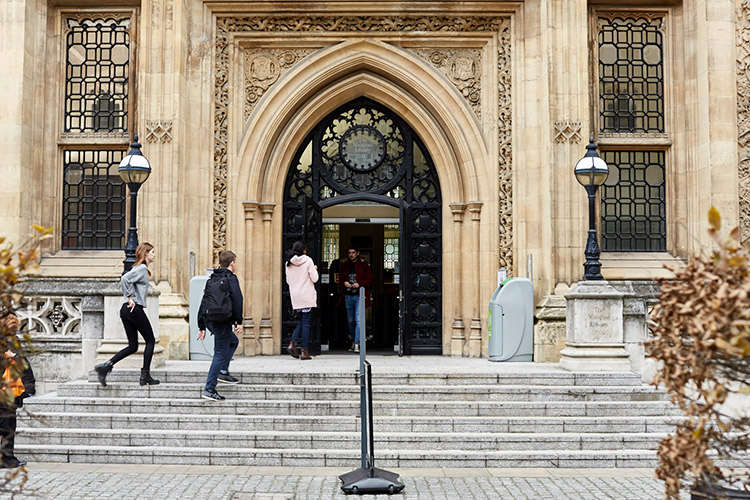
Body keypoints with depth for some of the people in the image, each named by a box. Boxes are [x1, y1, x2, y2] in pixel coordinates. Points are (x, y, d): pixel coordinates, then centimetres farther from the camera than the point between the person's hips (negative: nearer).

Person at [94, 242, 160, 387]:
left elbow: (126, 281, 24)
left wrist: (129, 298, 13)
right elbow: (124, 279, -22)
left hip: (125, 310, 9)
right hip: (135, 309, -9)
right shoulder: (142, 268, -9)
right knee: (150, 341, 2)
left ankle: (105, 366, -2)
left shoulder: (139, 268, 20)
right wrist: (130, 298, -17)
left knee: (133, 346, 9)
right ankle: (145, 375, 4)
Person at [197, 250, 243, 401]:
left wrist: (201, 326, 21)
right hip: (222, 321, -8)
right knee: (220, 354, -3)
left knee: (233, 341, 27)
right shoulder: (231, 279, -8)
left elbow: (203, 302, 17)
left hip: (210, 320, 8)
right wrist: (239, 322, -16)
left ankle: (223, 372, 21)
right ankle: (209, 389, -2)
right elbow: (237, 300, -20)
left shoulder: (211, 279, 15)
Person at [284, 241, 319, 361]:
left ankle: (292, 343, 0)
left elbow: (288, 281, 12)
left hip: (295, 296, 5)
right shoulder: (307, 261, -8)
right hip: (307, 296, -5)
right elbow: (314, 279, -8)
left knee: (302, 321, 17)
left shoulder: (289, 263, 6)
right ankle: (304, 351, -2)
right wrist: (315, 269, 9)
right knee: (305, 322, -1)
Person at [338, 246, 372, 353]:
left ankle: (357, 344, -15)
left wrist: (359, 284, -15)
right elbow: (340, 279, 17)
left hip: (359, 295, -4)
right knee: (350, 321, 11)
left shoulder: (363, 265, 1)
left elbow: (370, 279, -1)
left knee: (358, 320, -12)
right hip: (348, 296, 4)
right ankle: (353, 342, 23)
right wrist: (344, 283, -5)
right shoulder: (344, 265, 11)